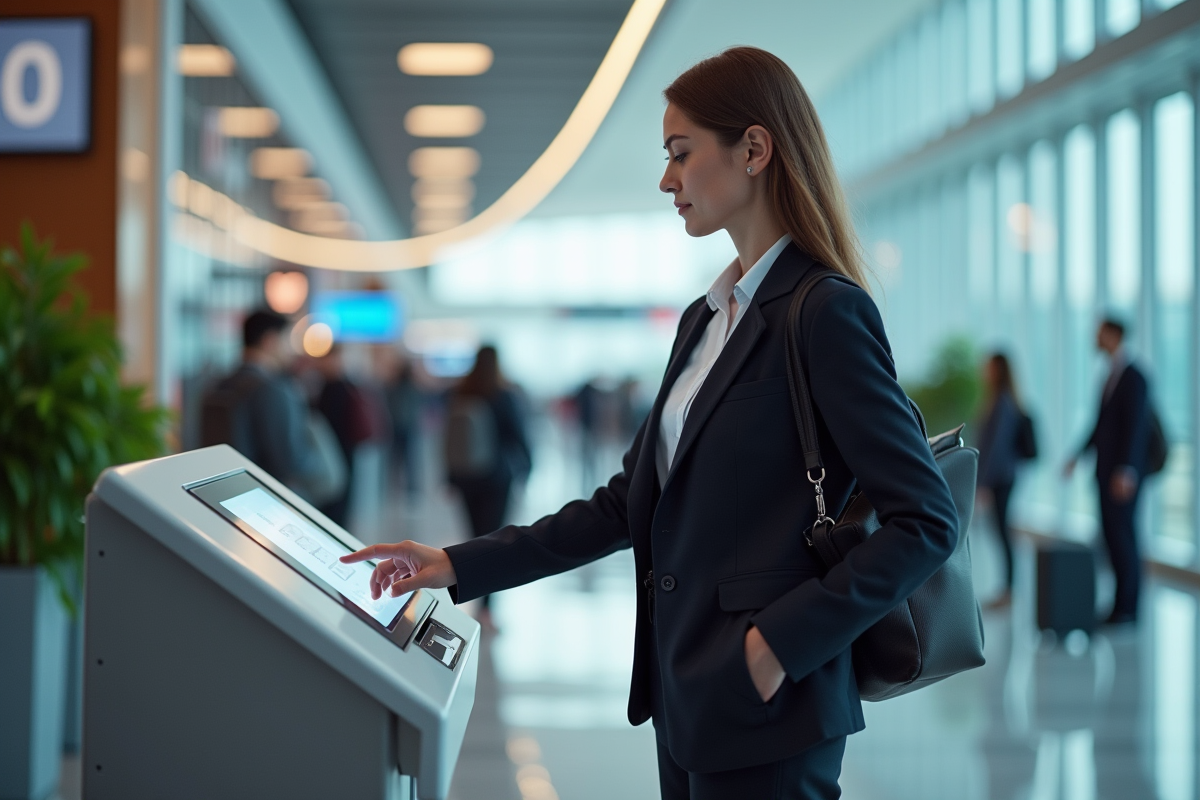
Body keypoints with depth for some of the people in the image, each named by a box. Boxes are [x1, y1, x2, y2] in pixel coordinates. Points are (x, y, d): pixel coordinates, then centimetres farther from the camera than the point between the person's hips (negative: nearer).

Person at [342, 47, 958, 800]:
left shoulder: (826, 314, -13)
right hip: (687, 695, 8)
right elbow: (631, 503, 15)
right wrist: (461, 566, 11)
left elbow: (928, 519, -15)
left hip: (763, 711, -8)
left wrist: (784, 643, -19)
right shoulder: (706, 319, 13)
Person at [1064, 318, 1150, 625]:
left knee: (1123, 535, -5)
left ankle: (1128, 608, 0)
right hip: (1106, 470, 8)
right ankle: (1121, 601, 14)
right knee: (1111, 534, 8)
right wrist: (1079, 455, 20)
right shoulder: (1111, 375, 14)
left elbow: (1135, 427, -18)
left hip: (1122, 474, -8)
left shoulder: (1134, 378, -12)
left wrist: (1126, 471, -24)